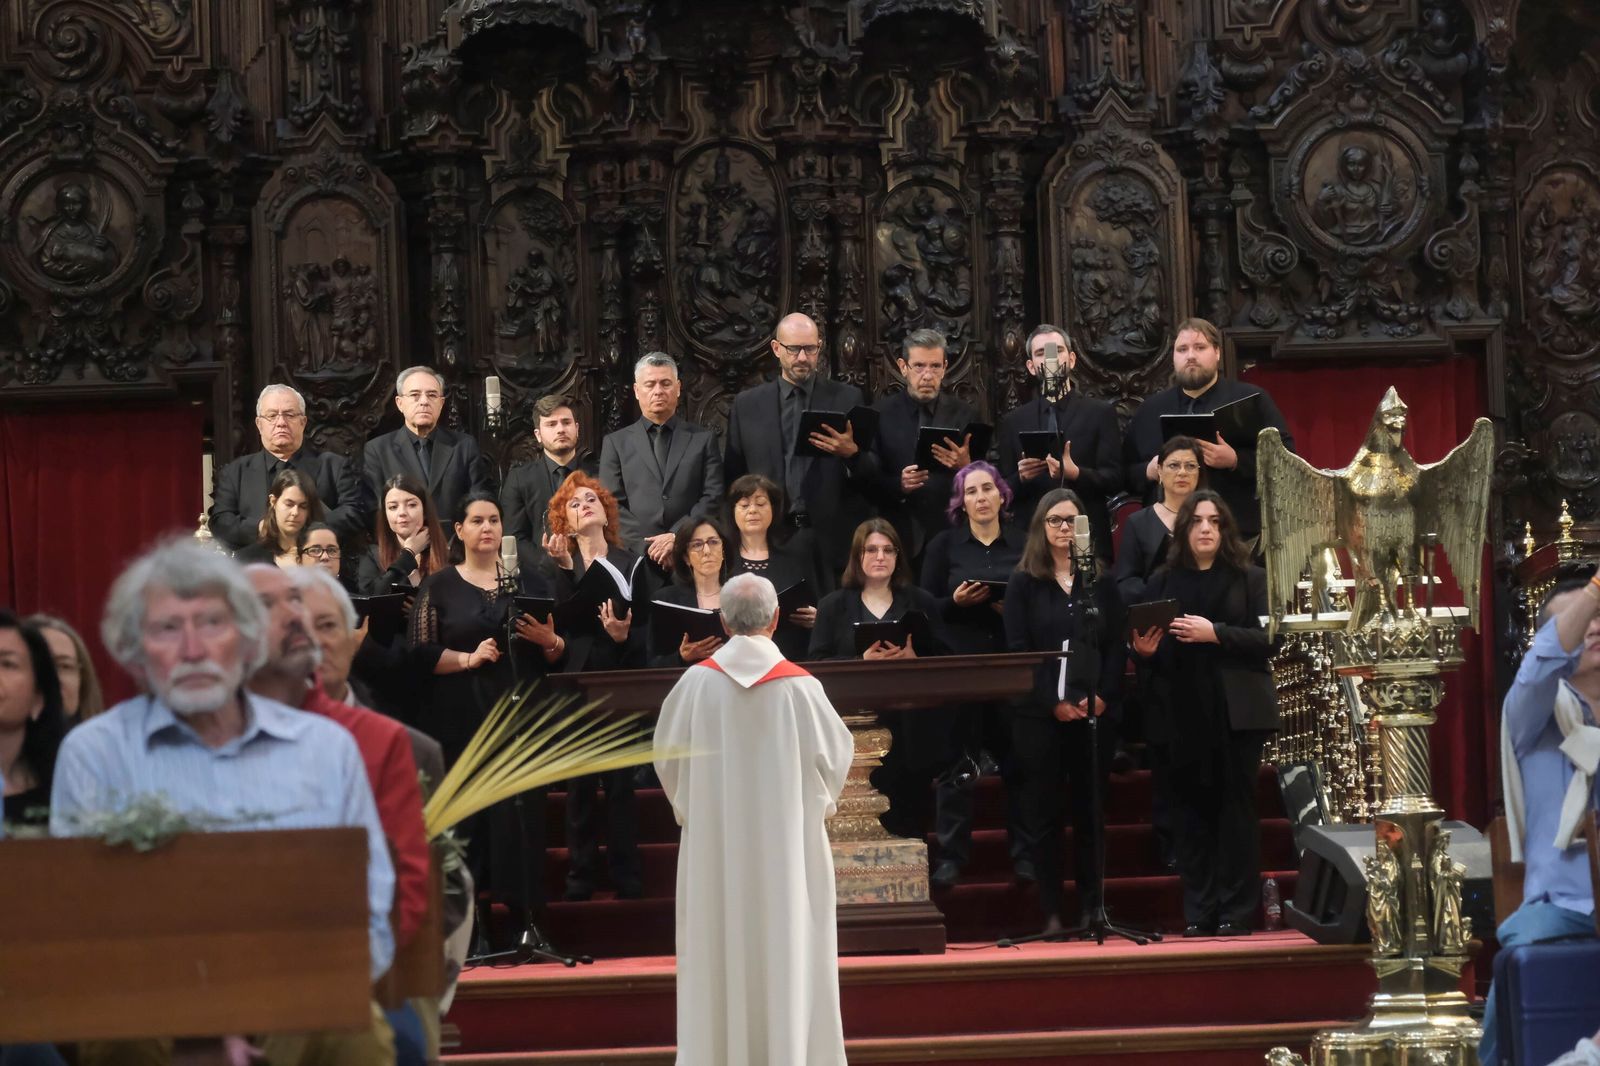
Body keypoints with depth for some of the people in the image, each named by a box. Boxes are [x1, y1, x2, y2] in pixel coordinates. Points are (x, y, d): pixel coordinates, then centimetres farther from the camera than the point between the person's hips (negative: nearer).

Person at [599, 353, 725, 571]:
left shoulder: (703, 439, 11)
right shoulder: (615, 443, 11)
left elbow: (714, 498, 3)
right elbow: (612, 505, 3)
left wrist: (677, 537, -11)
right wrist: (648, 546, -10)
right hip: (634, 558, 0)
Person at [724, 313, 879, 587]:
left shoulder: (848, 399, 7)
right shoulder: (746, 404, 11)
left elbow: (874, 473, 6)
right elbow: (734, 475, 12)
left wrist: (852, 453, -14)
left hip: (832, 539, -1)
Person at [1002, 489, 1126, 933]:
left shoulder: (1100, 580, 10)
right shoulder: (1023, 582, 4)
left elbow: (1117, 645, 6)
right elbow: (1017, 650, -3)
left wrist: (1104, 696, -9)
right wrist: (1054, 702, -12)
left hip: (1096, 712, 2)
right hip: (1040, 714, -2)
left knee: (1090, 812, 4)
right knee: (1042, 814, 0)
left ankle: (1091, 909, 7)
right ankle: (1051, 912, 3)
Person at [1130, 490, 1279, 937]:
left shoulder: (1250, 578, 6)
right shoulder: (1162, 581, 12)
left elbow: (1266, 639, -4)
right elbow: (1146, 644, 13)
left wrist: (1215, 634, -15)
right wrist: (1145, 650, -9)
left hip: (1236, 711, -2)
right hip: (1179, 713, 2)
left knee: (1236, 808, -1)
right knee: (1190, 811, 2)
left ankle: (1236, 911, 3)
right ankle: (1198, 913, 7)